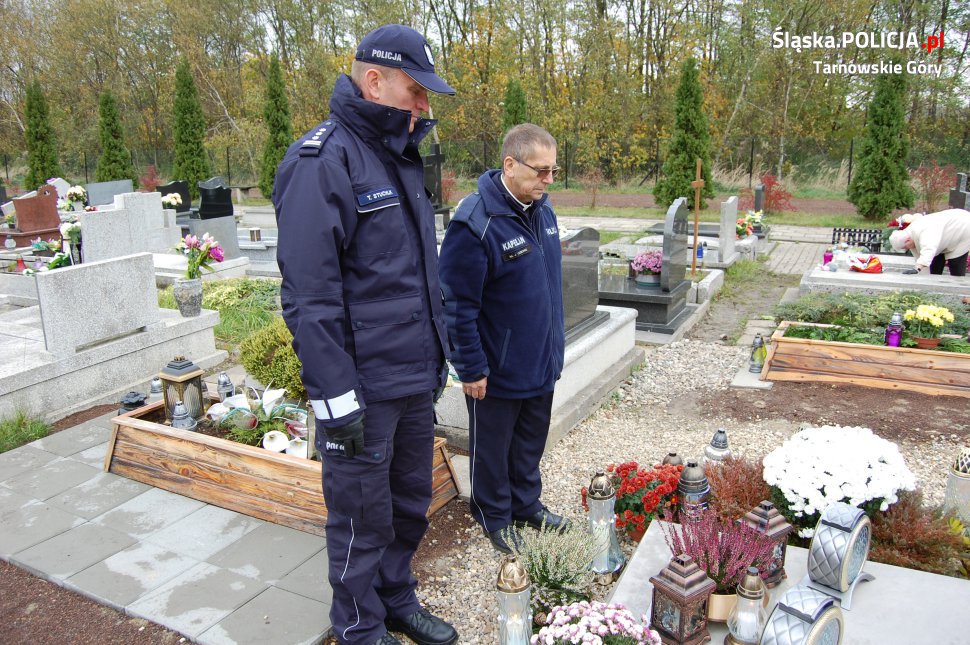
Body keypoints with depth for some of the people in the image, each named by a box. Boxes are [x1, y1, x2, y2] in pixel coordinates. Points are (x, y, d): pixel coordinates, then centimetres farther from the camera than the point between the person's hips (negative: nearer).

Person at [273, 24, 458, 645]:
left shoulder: (401, 157, 12)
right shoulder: (323, 162, -16)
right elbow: (309, 296, -20)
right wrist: (336, 396, -20)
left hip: (415, 382, 8)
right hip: (364, 391, -8)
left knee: (410, 505, 21)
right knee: (363, 520, 10)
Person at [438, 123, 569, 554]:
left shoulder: (542, 210, 2)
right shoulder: (475, 223, -23)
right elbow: (458, 305, -21)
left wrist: (556, 342, 17)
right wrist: (471, 369, -17)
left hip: (541, 363, 7)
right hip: (497, 371, -7)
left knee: (531, 443, 23)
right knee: (493, 448, 14)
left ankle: (527, 505, 43)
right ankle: (495, 516, 35)